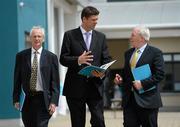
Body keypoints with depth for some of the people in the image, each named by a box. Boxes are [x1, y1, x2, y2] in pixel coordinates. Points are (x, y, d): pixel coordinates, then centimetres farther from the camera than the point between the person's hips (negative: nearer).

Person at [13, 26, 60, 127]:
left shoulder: (51, 57, 1)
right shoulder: (21, 56, 6)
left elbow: (55, 82, -1)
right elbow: (17, 80, 8)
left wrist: (54, 102, -8)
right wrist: (16, 99, 2)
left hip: (43, 100, -2)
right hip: (28, 99, 2)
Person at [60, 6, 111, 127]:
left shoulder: (101, 37, 11)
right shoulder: (70, 35, 2)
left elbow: (106, 59, 9)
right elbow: (63, 59, -3)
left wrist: (103, 72, -13)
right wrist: (78, 60, -23)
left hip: (95, 86, 2)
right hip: (76, 87, -2)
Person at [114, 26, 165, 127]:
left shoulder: (155, 53, -4)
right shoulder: (128, 53, 16)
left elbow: (160, 74, -11)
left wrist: (143, 83, -18)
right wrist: (120, 79, 3)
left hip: (147, 99, -5)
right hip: (129, 99, 6)